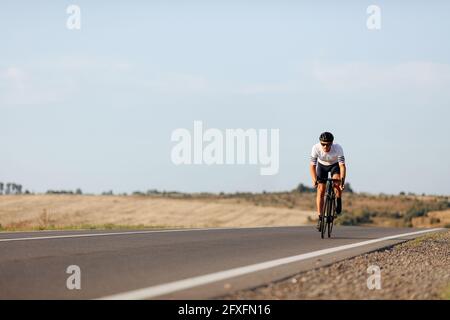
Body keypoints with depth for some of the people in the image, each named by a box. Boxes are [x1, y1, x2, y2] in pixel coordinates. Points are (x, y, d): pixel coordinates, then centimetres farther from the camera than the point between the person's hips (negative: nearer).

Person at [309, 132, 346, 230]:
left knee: (337, 181, -30)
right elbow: (312, 165, -29)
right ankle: (320, 218, -4)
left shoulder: (338, 148, -35)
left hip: (335, 165, -1)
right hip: (322, 165, 1)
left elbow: (342, 165, -35)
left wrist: (342, 180, -48)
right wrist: (314, 180, -42)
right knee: (321, 191, -10)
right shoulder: (316, 148, -33)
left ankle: (339, 202, -2)